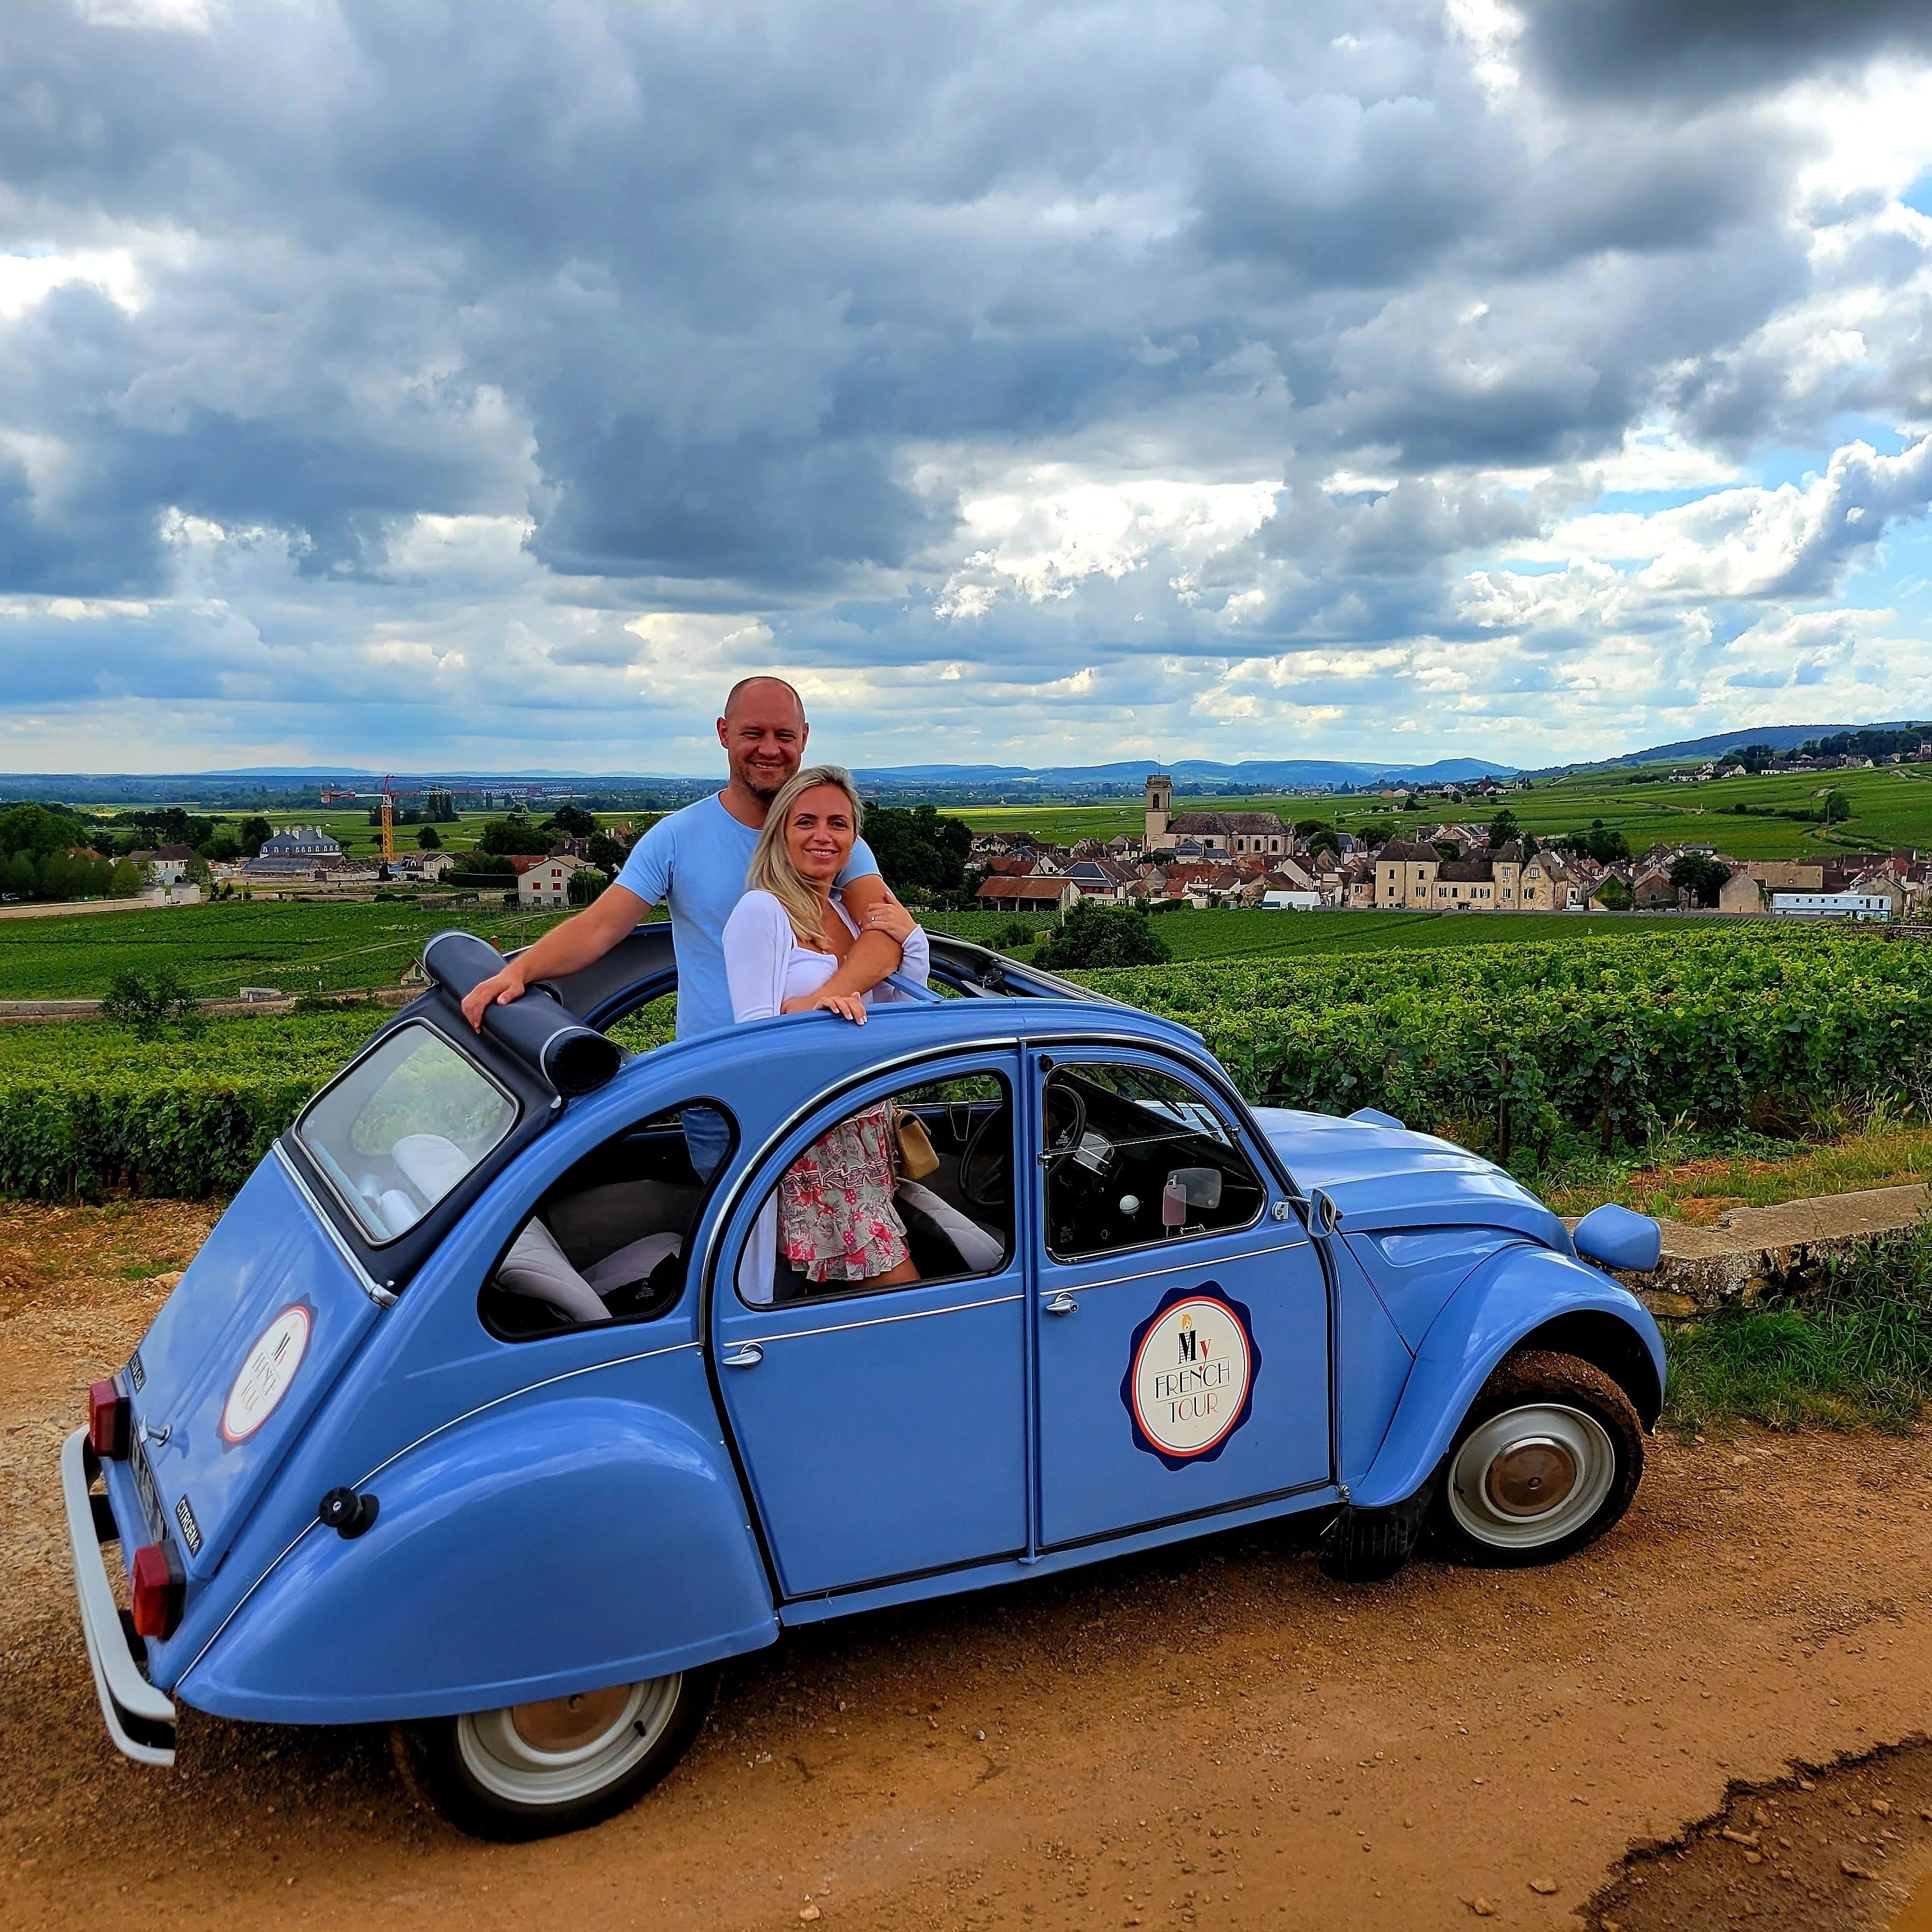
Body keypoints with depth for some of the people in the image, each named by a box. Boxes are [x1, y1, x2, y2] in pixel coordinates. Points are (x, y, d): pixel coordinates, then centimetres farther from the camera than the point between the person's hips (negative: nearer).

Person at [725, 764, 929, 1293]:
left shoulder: (850, 913, 14)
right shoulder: (762, 911, -8)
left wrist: (909, 938, -2)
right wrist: (810, 1007, -26)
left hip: (870, 1126, 7)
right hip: (810, 1140, -7)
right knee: (900, 1291, -9)